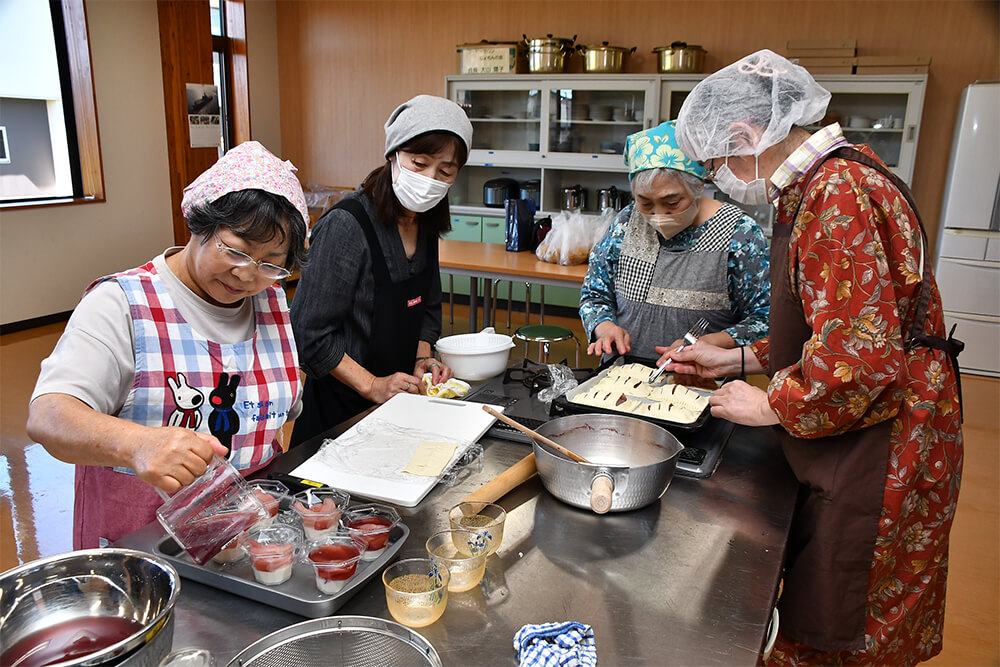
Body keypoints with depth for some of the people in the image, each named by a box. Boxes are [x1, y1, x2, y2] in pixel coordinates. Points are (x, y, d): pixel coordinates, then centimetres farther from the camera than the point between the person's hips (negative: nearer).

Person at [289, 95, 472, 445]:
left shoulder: (426, 224, 2)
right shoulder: (347, 225, -22)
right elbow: (310, 333, -20)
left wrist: (422, 358, 0)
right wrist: (372, 386, -21)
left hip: (398, 398, 7)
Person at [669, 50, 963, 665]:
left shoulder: (838, 195, -21)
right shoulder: (822, 185, 12)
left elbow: (861, 354, -28)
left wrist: (771, 406, -13)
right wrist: (739, 358, 15)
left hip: (875, 454, -10)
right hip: (854, 446, 10)